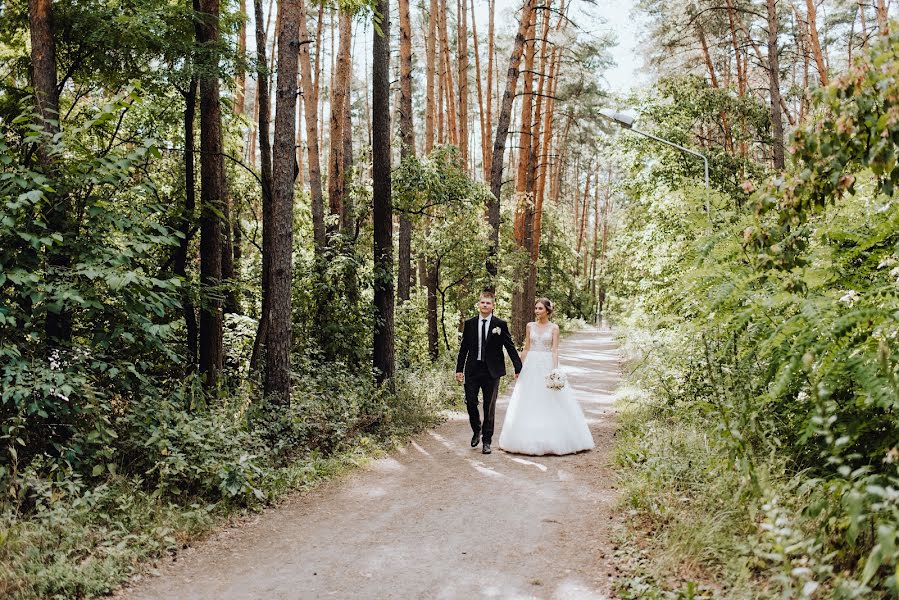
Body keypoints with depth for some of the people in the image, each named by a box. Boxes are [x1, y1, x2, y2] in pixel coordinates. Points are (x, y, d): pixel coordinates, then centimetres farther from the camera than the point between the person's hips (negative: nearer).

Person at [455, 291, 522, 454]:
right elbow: (464, 348, 8)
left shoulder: (500, 324, -2)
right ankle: (477, 430, 27)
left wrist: (518, 369, -3)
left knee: (489, 407, 5)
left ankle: (487, 441, 16)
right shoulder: (469, 324, 4)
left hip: (492, 371, -1)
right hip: (472, 370, 2)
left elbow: (511, 347, 0)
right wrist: (459, 369, 5)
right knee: (470, 402, -1)